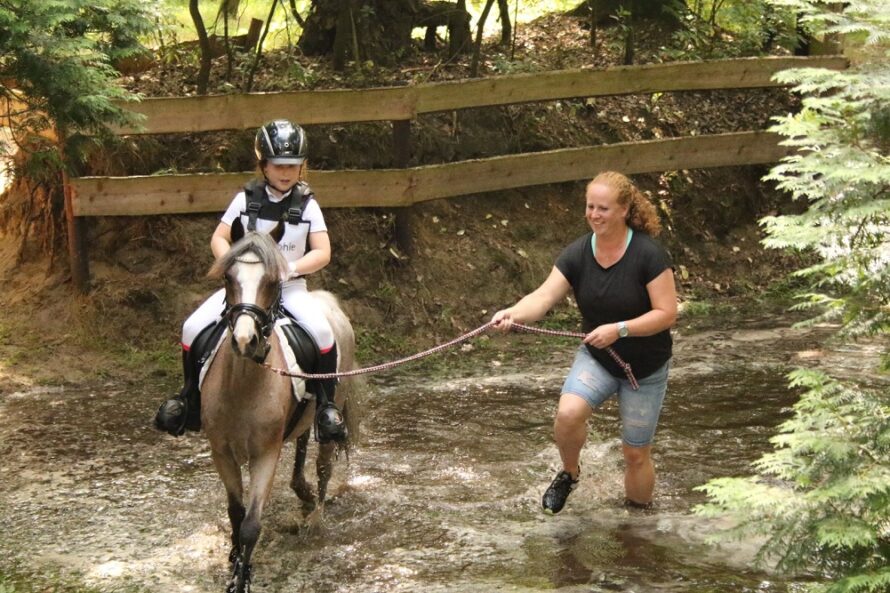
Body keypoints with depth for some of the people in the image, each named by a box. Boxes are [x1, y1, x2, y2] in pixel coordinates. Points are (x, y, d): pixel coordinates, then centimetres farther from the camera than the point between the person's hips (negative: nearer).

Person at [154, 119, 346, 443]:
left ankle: (326, 405, -11)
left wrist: (289, 267, -20)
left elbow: (322, 253, -5)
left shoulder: (307, 204, -1)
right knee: (193, 328, -16)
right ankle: (190, 396, 8)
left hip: (289, 287, -2)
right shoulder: (247, 199, 2)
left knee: (322, 332, -30)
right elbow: (219, 239, 6)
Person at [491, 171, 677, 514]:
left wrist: (619, 329, -33)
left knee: (636, 453, 6)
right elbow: (544, 296, -23)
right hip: (596, 358, 2)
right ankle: (569, 473, 5)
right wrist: (514, 313, -45)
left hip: (646, 369, -2)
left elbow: (666, 314, -21)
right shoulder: (577, 254, -11)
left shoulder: (649, 255, -21)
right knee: (568, 414, -26)